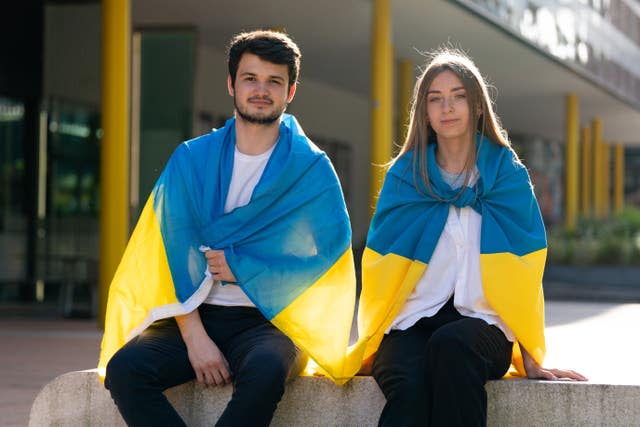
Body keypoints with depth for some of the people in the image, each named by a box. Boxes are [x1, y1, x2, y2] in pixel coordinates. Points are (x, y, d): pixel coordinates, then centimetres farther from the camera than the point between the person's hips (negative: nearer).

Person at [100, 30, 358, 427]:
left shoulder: (313, 168, 4)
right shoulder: (192, 159, 8)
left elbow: (331, 247, -4)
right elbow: (175, 249, -2)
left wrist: (241, 268, -9)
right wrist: (194, 337, -15)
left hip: (269, 320, -2)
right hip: (194, 317, 2)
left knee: (265, 372, -37)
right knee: (125, 367, -27)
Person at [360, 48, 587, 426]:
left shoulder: (508, 175, 9)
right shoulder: (404, 176, 11)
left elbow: (521, 273, 7)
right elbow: (379, 267, 8)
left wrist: (529, 358, 1)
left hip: (482, 323, 0)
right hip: (411, 323, 1)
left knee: (450, 345, -37)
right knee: (408, 388, -34)